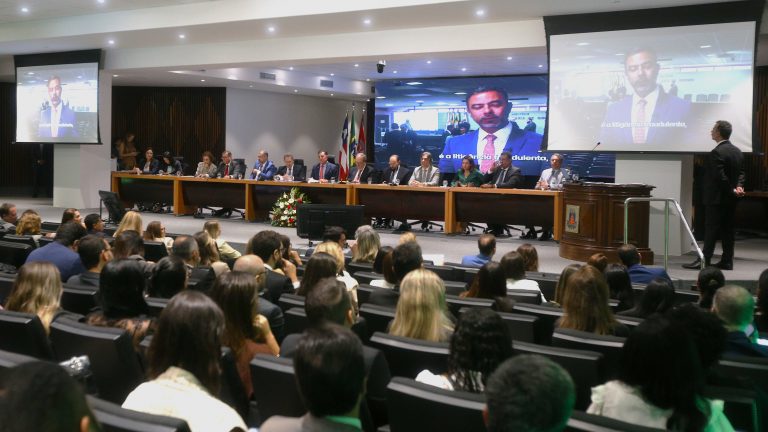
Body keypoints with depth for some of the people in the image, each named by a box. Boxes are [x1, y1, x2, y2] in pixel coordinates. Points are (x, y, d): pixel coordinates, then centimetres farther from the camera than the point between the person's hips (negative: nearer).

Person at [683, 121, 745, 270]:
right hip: (730, 200, 8)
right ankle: (727, 261, 14)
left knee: (711, 230, -5)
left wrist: (732, 190, -11)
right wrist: (739, 186, -3)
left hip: (717, 198, -8)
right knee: (727, 230, 11)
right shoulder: (737, 151, 11)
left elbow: (720, 177, -21)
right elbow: (741, 173, 11)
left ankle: (704, 261, -3)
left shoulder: (716, 153, -17)